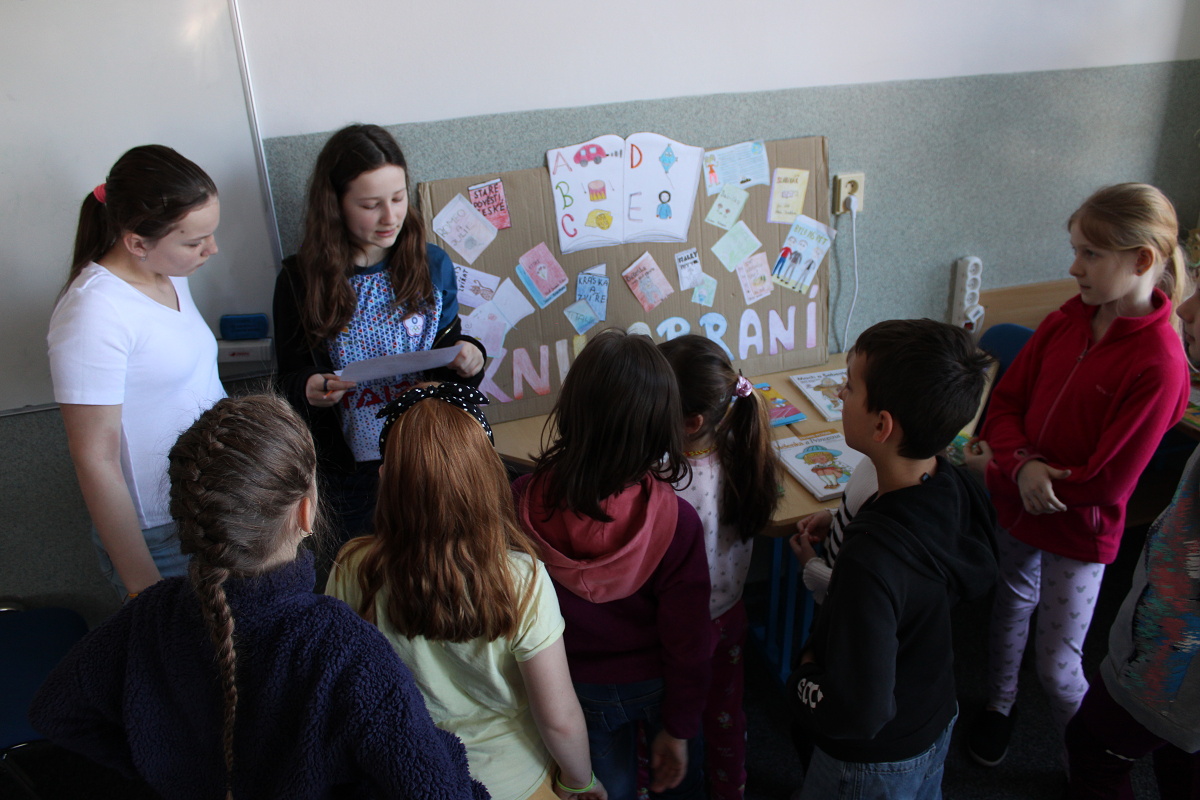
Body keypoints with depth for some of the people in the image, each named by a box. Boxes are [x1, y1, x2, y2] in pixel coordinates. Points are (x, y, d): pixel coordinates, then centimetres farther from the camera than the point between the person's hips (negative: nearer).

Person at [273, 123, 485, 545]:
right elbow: (290, 378, 0)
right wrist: (309, 389, -22)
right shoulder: (301, 281, -8)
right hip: (350, 468, -1)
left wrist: (468, 356, -15)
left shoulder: (432, 265, -4)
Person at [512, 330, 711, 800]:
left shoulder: (524, 502, -28)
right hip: (655, 685, -1)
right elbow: (687, 642, -21)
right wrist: (679, 729, -3)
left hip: (579, 689, 1)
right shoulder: (675, 522, -33)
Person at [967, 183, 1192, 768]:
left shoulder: (1159, 365, -24)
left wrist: (1010, 464, -16)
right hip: (1012, 508, 5)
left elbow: (1105, 483, -22)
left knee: (1057, 664, 6)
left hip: (1077, 532, -5)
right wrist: (1021, 466, -19)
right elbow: (1005, 401, -1)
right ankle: (999, 703, 52)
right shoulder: (1067, 320, -7)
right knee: (1010, 605, 25)